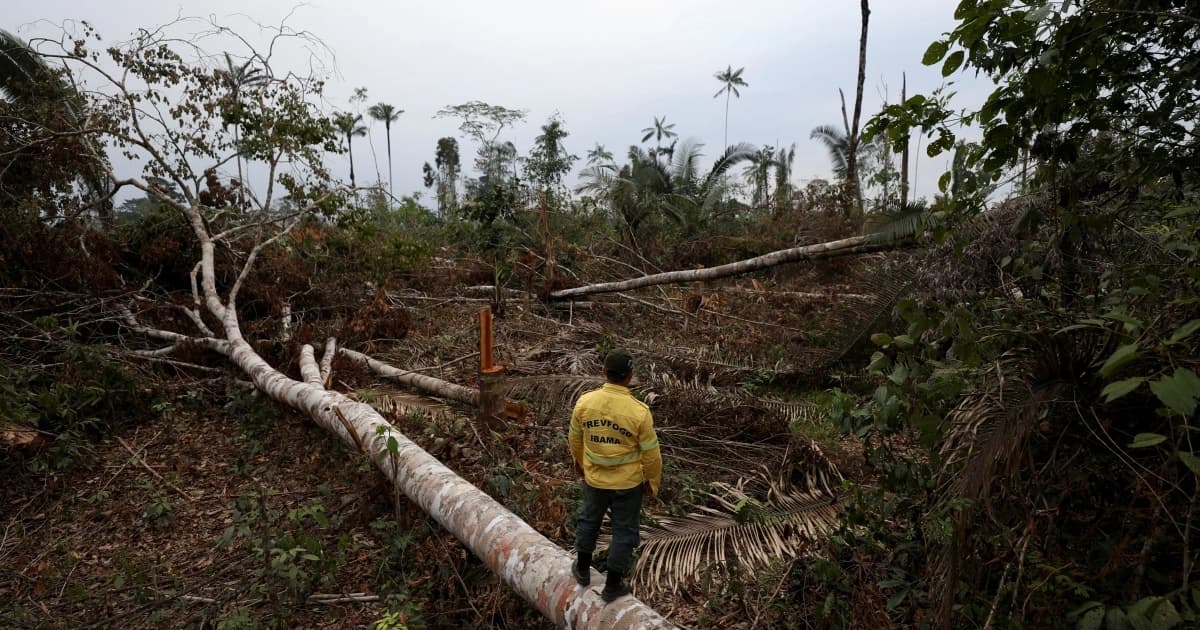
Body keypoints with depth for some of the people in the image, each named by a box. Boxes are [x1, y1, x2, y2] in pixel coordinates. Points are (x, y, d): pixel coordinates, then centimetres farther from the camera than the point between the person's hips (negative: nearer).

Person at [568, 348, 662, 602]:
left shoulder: (585, 402, -15)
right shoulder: (639, 412, -25)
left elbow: (574, 438, 1)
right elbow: (651, 454, -14)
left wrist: (580, 461, 19)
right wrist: (653, 481, 3)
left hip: (594, 478, 3)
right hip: (628, 483, -3)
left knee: (589, 519, 27)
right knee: (624, 531, 17)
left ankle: (583, 570, 45)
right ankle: (612, 585, 31)